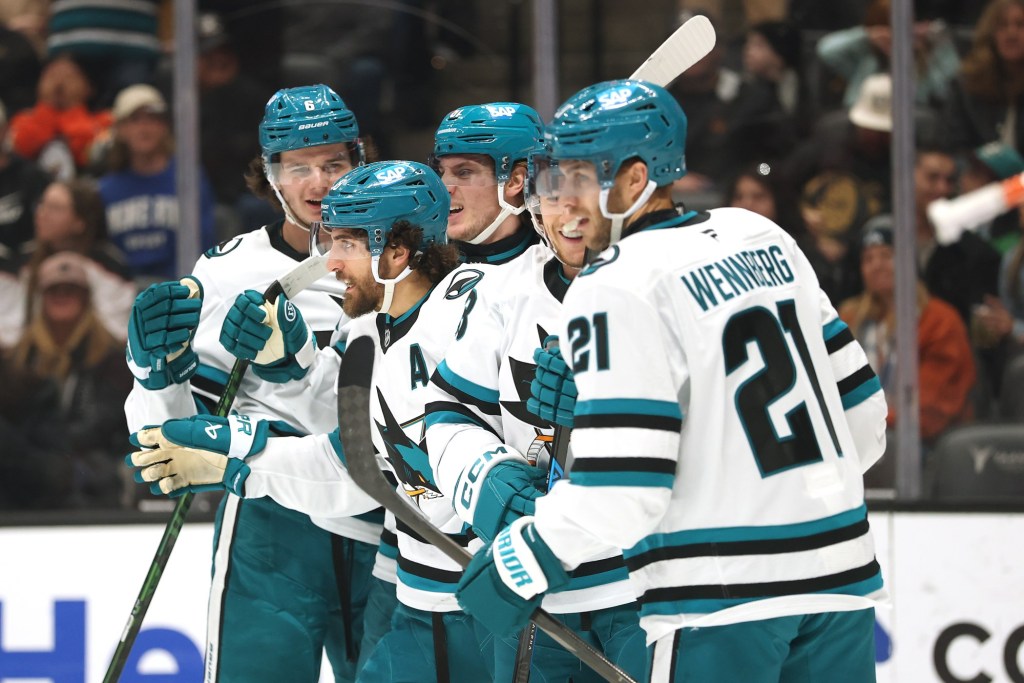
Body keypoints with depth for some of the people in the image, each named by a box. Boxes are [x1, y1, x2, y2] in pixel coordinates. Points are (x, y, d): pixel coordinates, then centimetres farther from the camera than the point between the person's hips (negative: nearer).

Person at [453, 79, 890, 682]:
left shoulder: (617, 287, -12)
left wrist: (514, 569, -5)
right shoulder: (765, 240, 10)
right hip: (842, 581, 7)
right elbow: (862, 417, 15)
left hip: (720, 600, -7)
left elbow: (618, 492, -18)